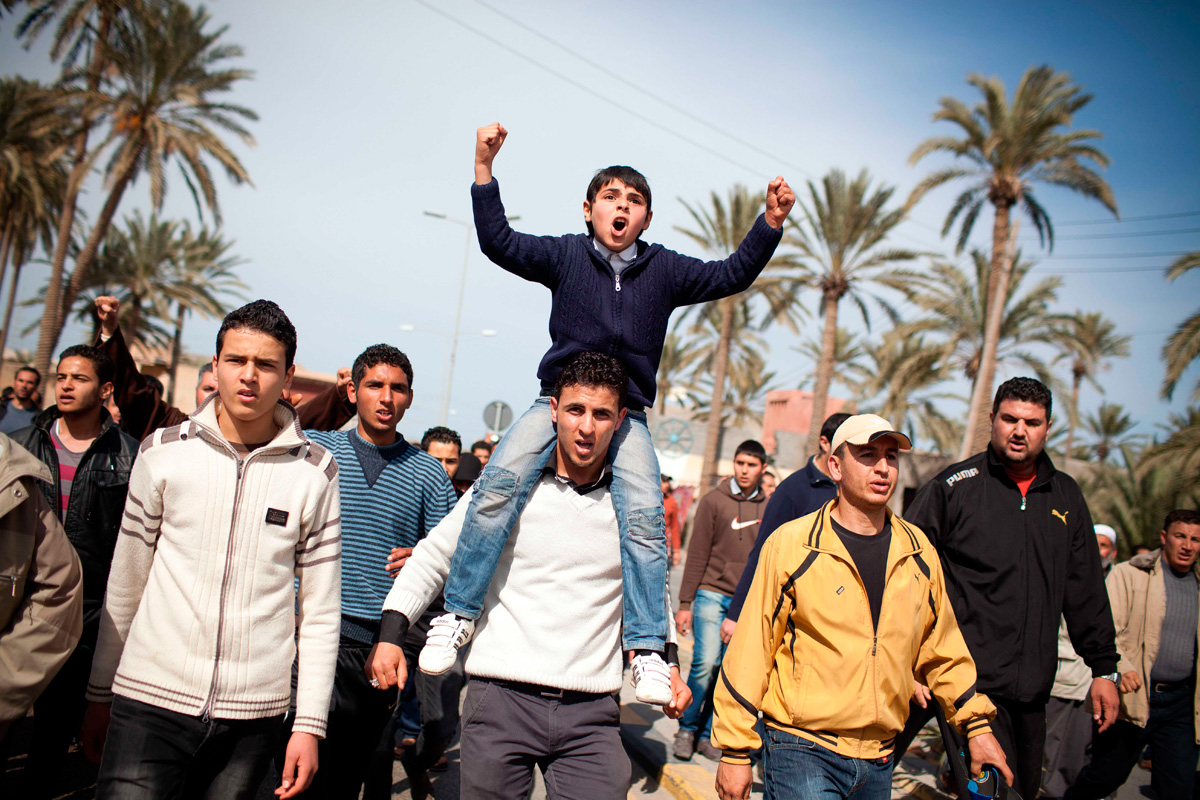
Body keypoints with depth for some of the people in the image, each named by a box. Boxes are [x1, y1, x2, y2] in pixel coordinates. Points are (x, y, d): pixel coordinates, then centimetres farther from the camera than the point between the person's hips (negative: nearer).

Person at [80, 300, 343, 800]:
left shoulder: (315, 472, 0)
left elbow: (320, 609, 2)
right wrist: (99, 694, 12)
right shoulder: (163, 453, 2)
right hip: (151, 699, 0)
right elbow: (125, 583, 10)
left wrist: (310, 723, 0)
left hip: (252, 713, 0)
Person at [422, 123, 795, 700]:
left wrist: (771, 221, 0)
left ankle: (646, 651, -13)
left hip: (627, 414, 1)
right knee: (499, 483, -25)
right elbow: (499, 242, -1)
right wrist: (484, 167, -8)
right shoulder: (565, 255, 6)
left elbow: (731, 276, 11)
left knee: (644, 512, -23)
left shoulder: (665, 269, 10)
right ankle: (459, 614, -13)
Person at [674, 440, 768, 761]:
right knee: (705, 663, -12)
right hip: (711, 594, -3)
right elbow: (697, 554, -1)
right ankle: (687, 729, 7)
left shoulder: (768, 509, 9)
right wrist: (685, 603, -4)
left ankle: (707, 734, 17)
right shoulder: (713, 501, 0)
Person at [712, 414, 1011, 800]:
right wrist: (735, 751, -6)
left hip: (878, 761, 5)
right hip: (802, 752, -5)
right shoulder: (790, 545, -9)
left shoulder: (917, 551, 6)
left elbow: (942, 649, 17)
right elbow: (750, 651, -7)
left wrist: (977, 725, 15)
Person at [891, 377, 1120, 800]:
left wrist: (1103, 668, 16)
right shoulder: (953, 487, -3)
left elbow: (1087, 592, 19)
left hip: (1033, 687, 6)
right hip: (967, 679, -5)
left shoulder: (1066, 496, 12)